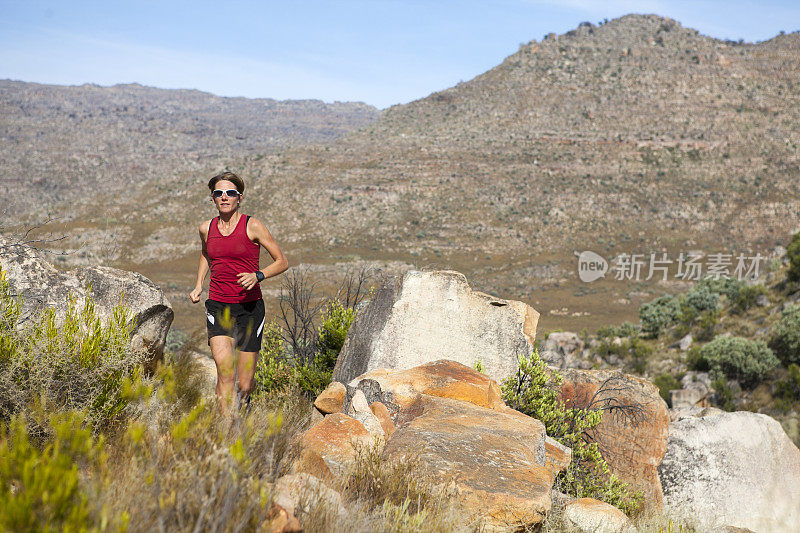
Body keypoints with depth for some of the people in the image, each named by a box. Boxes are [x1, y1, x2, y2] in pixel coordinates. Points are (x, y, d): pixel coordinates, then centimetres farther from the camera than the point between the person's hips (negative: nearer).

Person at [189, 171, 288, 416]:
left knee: (244, 384, 4)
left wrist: (257, 276, -16)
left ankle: (243, 404, 40)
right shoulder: (206, 228, 6)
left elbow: (282, 262, 0)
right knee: (225, 371, -20)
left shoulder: (253, 226, -5)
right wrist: (198, 285, 17)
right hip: (218, 306, 2)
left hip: (250, 307, -2)